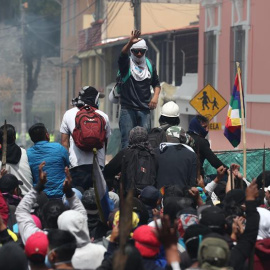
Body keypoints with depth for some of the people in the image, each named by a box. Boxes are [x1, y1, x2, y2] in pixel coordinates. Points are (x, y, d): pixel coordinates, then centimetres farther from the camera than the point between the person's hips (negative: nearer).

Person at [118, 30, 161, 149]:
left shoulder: (150, 65, 14)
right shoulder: (126, 63, 2)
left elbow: (156, 84, 22)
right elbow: (123, 54, -22)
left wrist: (155, 96, 2)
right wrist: (130, 43, -42)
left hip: (145, 109, 3)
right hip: (128, 108, -3)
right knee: (127, 141, -8)